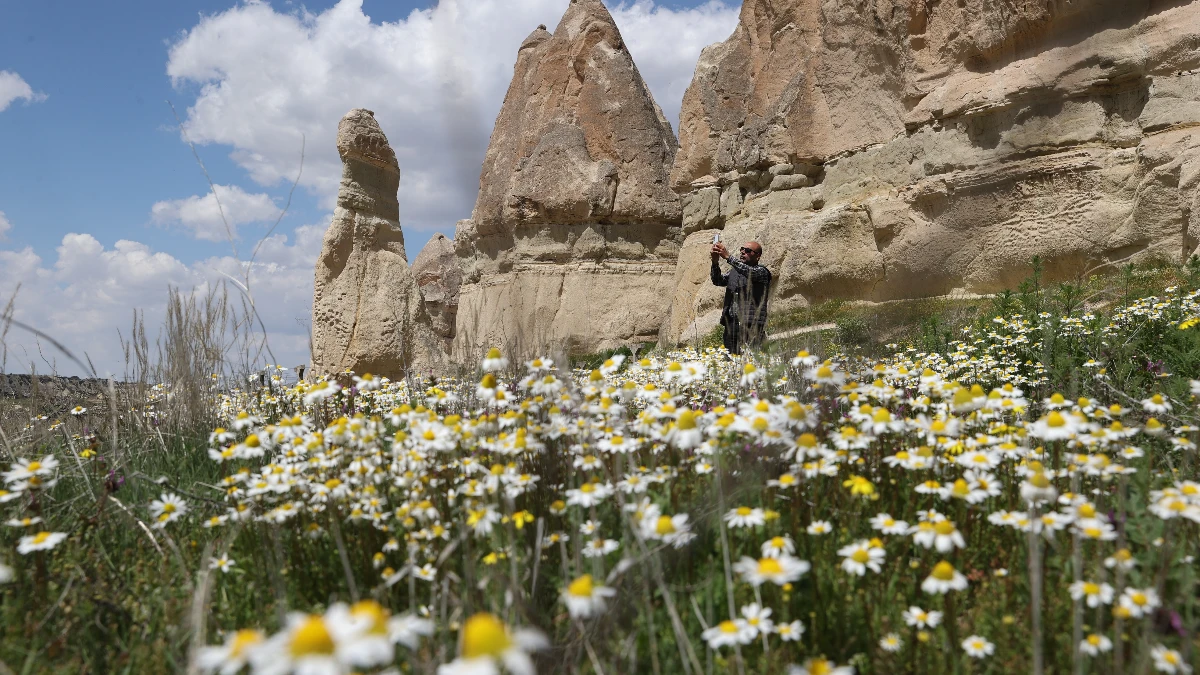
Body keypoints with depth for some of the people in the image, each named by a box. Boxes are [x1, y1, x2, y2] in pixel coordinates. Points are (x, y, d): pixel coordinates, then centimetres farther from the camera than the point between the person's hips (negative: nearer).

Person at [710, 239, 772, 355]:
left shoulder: (762, 272, 5)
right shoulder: (734, 271, 24)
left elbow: (749, 272, -16)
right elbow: (718, 281, 11)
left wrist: (728, 257, -23)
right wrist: (715, 262, -7)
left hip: (751, 325, -5)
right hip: (731, 323, 6)